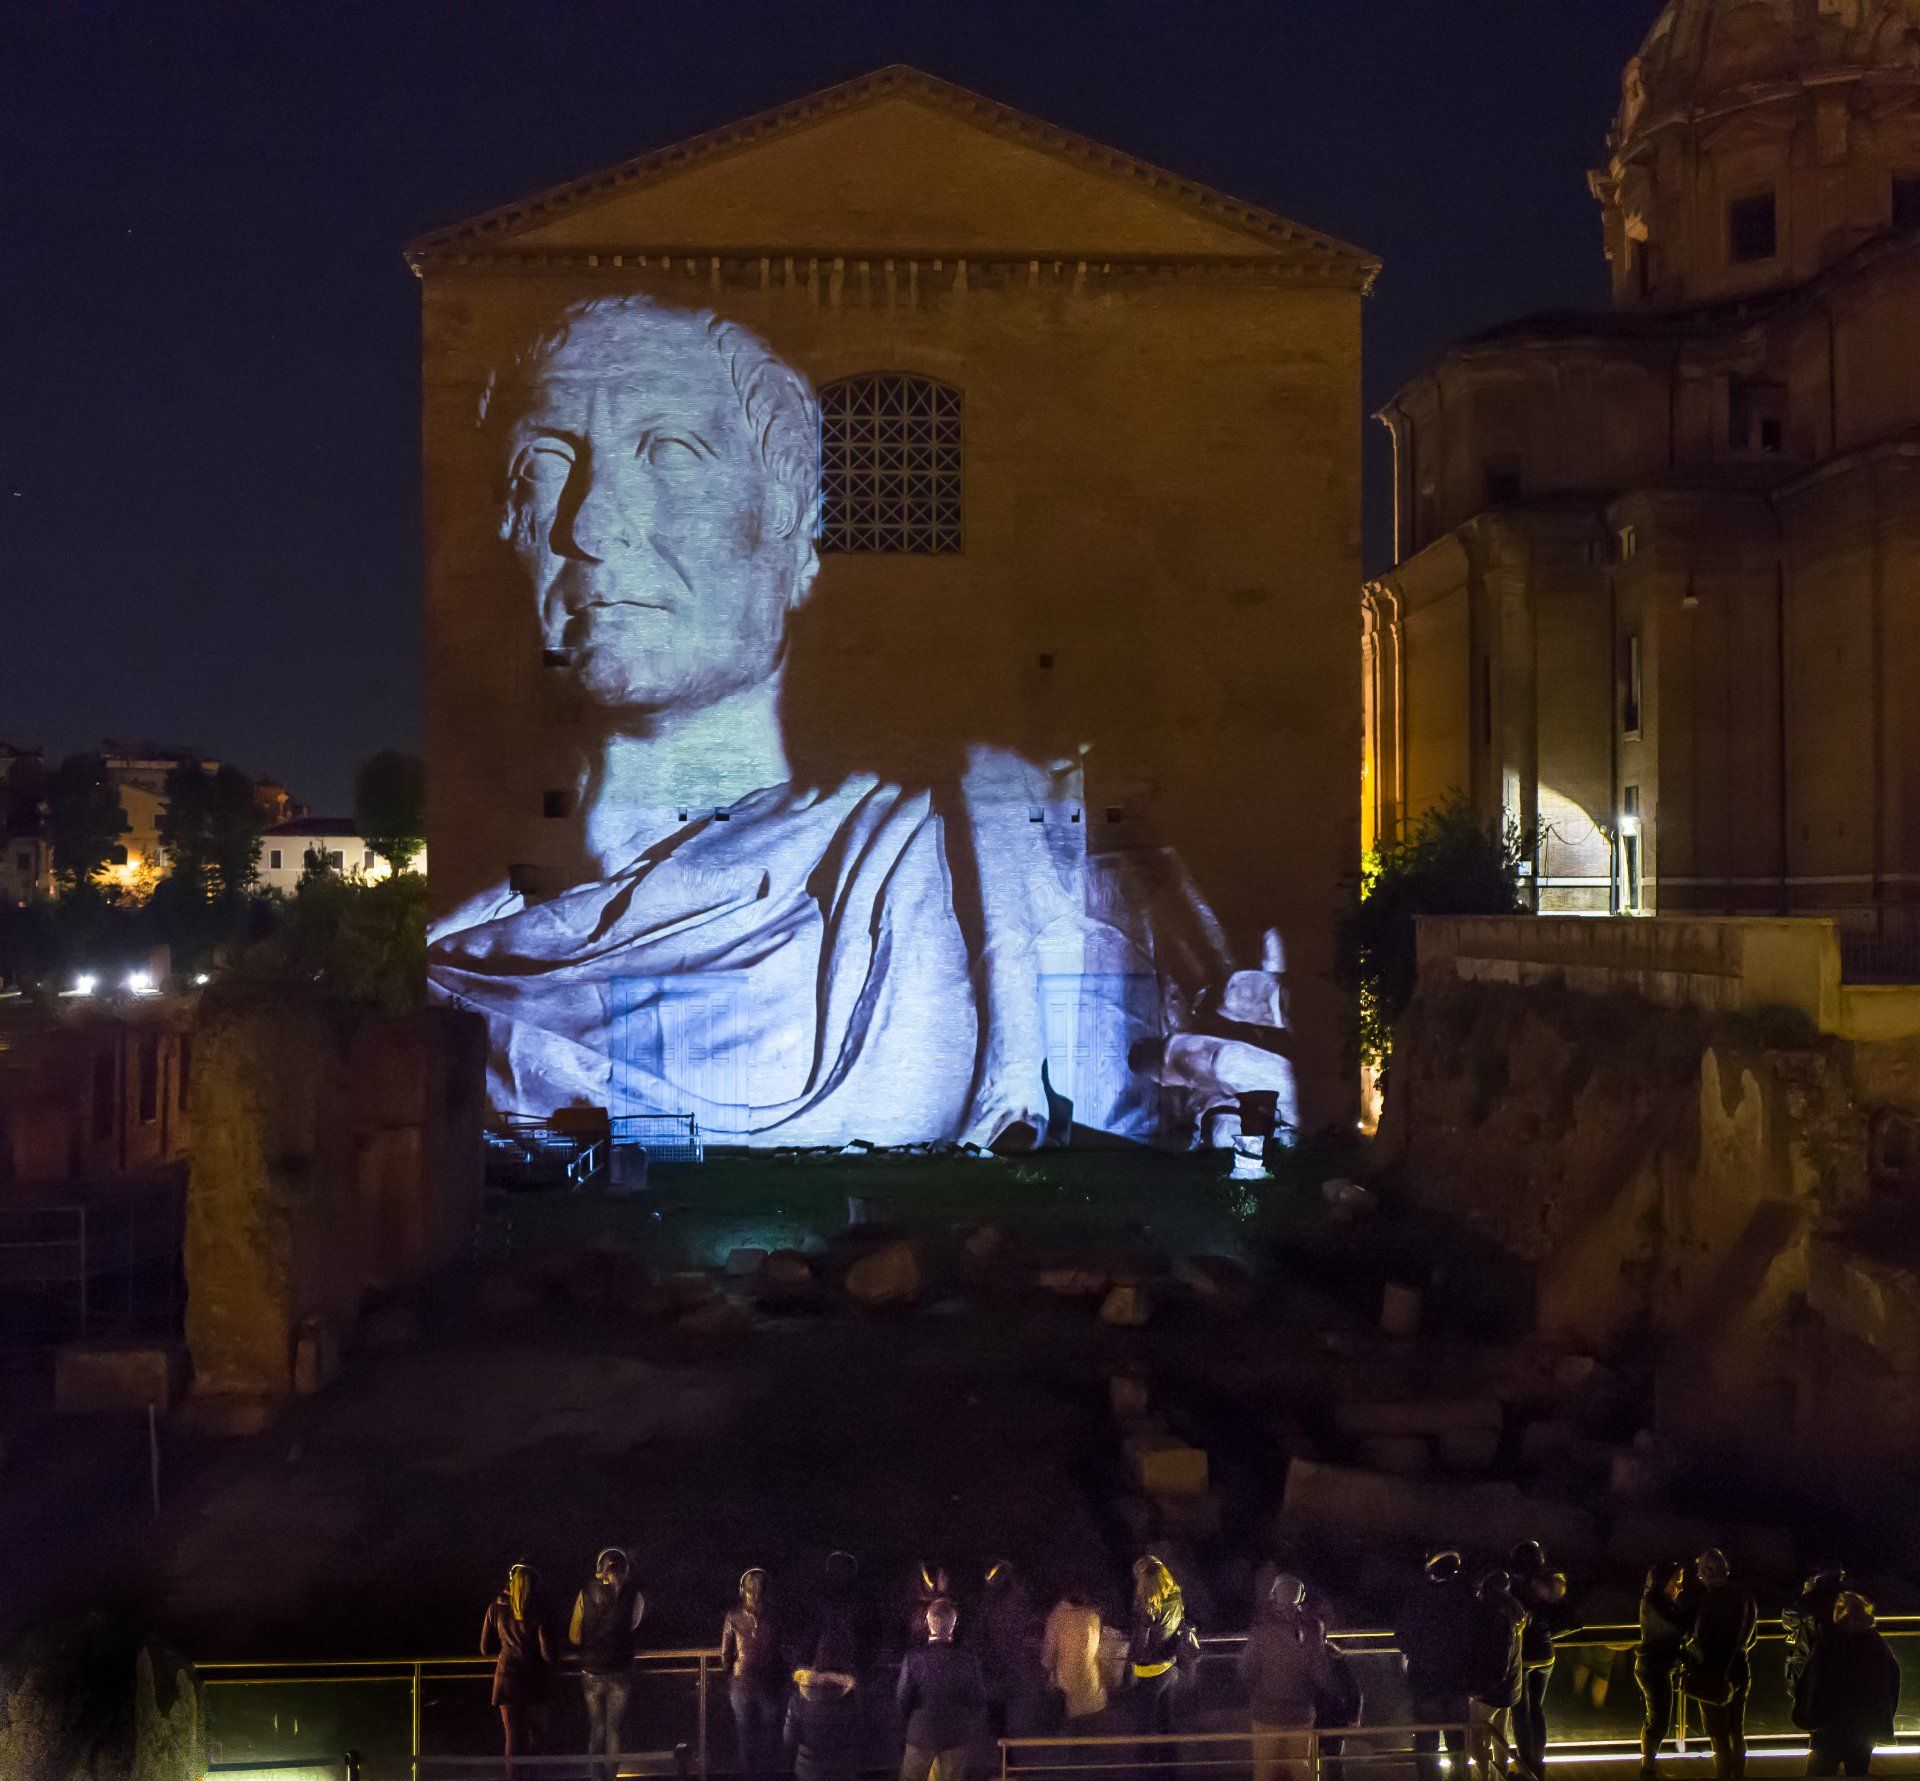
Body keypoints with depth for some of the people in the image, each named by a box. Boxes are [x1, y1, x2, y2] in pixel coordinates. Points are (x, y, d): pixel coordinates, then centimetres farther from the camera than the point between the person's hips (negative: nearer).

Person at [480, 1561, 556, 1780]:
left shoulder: (496, 1608, 0)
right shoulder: (538, 1610, -12)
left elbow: (486, 1649, 9)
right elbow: (548, 1653, -13)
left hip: (507, 1678, 3)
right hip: (536, 1680, -3)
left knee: (514, 1737, 8)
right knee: (538, 1734, 14)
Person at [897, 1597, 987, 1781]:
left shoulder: (913, 1660, -19)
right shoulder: (968, 1661, -16)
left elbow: (902, 1702, -10)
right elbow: (979, 1703, -8)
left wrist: (909, 1726, 9)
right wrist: (972, 1733, 9)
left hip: (921, 1735, -1)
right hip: (957, 1737, 1)